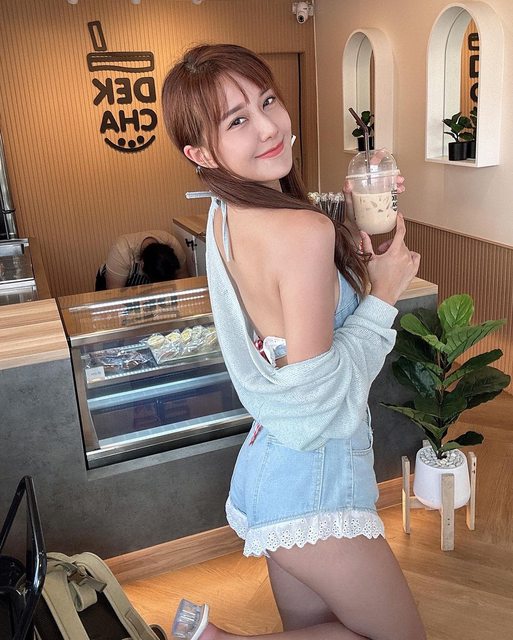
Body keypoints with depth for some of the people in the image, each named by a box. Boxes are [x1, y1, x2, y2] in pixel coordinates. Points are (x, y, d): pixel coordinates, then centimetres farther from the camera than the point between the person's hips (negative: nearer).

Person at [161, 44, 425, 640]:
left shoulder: (226, 217, 1)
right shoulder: (305, 231, -26)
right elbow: (318, 391, -23)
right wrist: (383, 295, -13)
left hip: (268, 455, 9)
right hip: (313, 481, -8)